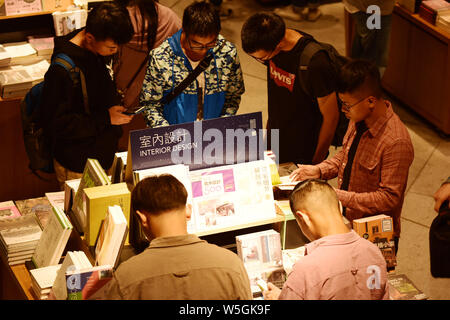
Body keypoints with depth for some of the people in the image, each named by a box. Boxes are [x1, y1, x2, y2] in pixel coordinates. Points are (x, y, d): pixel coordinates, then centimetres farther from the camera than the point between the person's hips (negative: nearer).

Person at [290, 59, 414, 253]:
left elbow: (389, 198, -24)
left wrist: (339, 196, -26)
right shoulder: (358, 120, 0)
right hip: (346, 222, 8)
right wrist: (318, 171, 2)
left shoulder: (396, 143, -26)